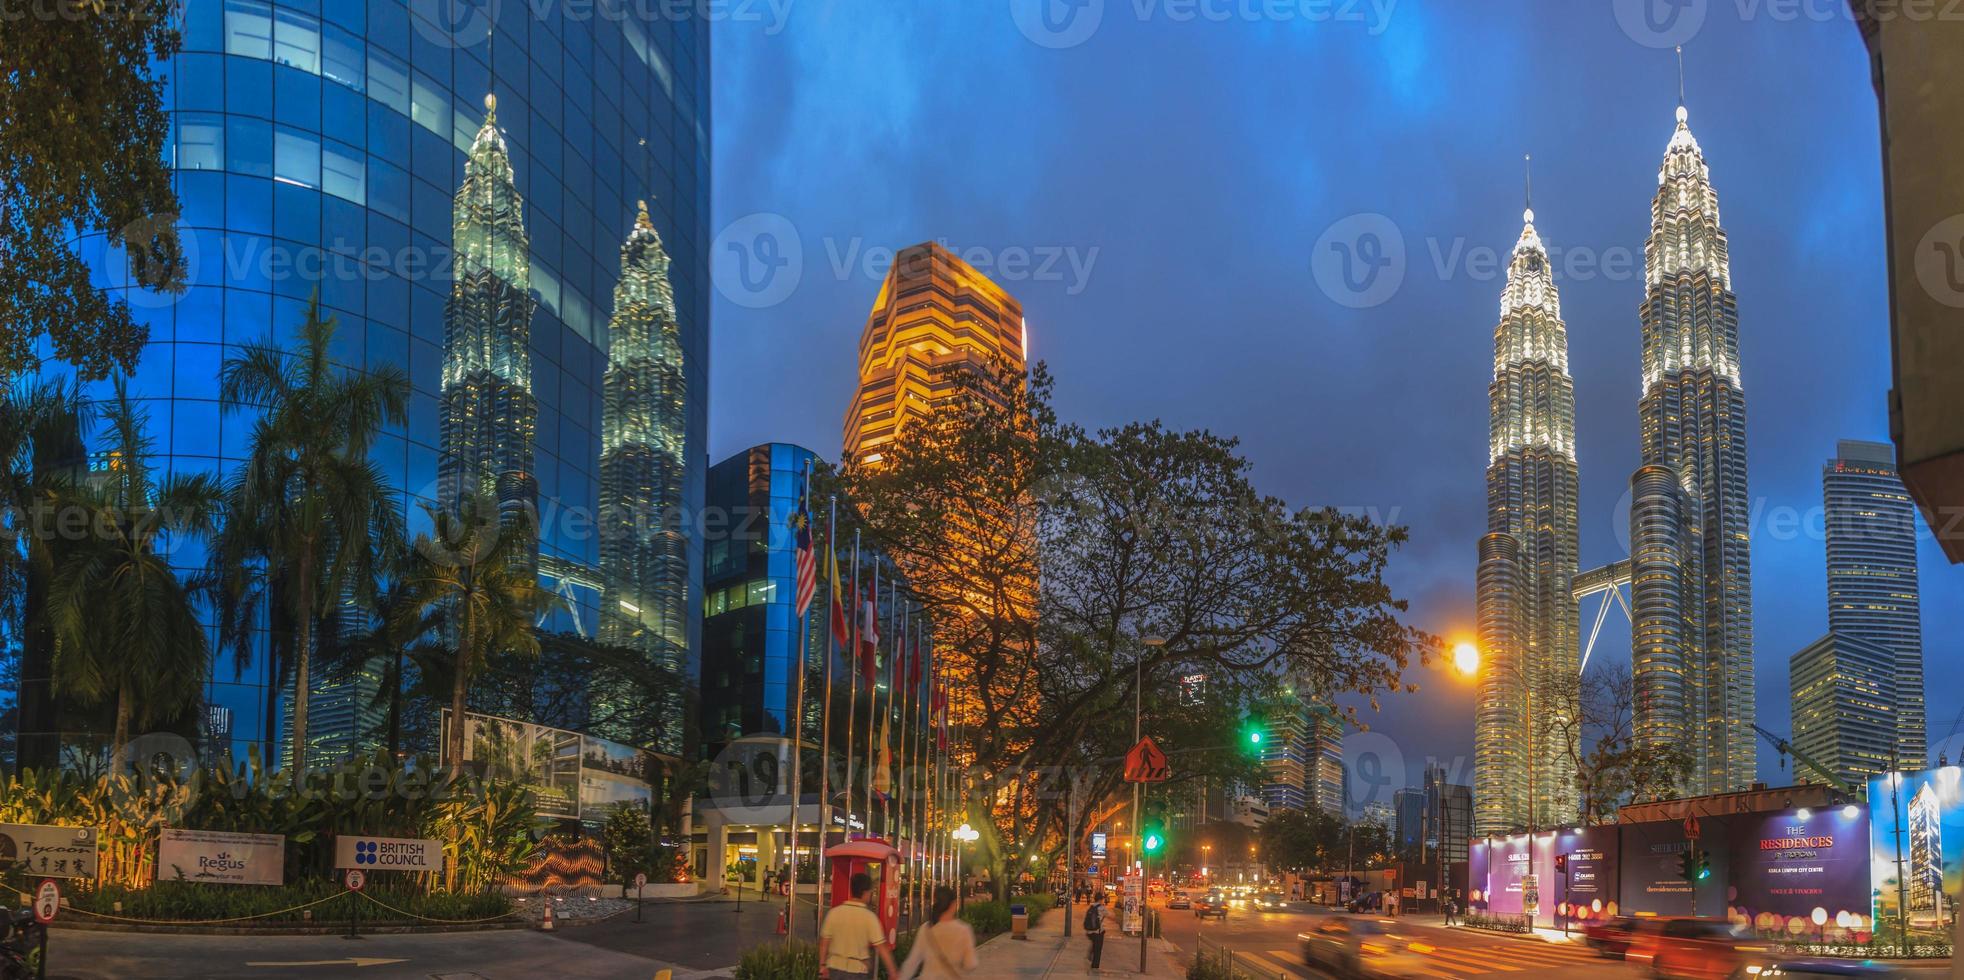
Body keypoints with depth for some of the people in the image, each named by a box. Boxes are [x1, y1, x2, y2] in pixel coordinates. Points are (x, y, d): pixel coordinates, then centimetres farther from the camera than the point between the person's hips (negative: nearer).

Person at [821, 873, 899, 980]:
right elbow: (881, 948, -13)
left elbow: (824, 942, 2)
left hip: (835, 967, 3)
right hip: (857, 970, -3)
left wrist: (822, 965, 12)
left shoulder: (834, 912, -4)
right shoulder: (869, 917, -13)